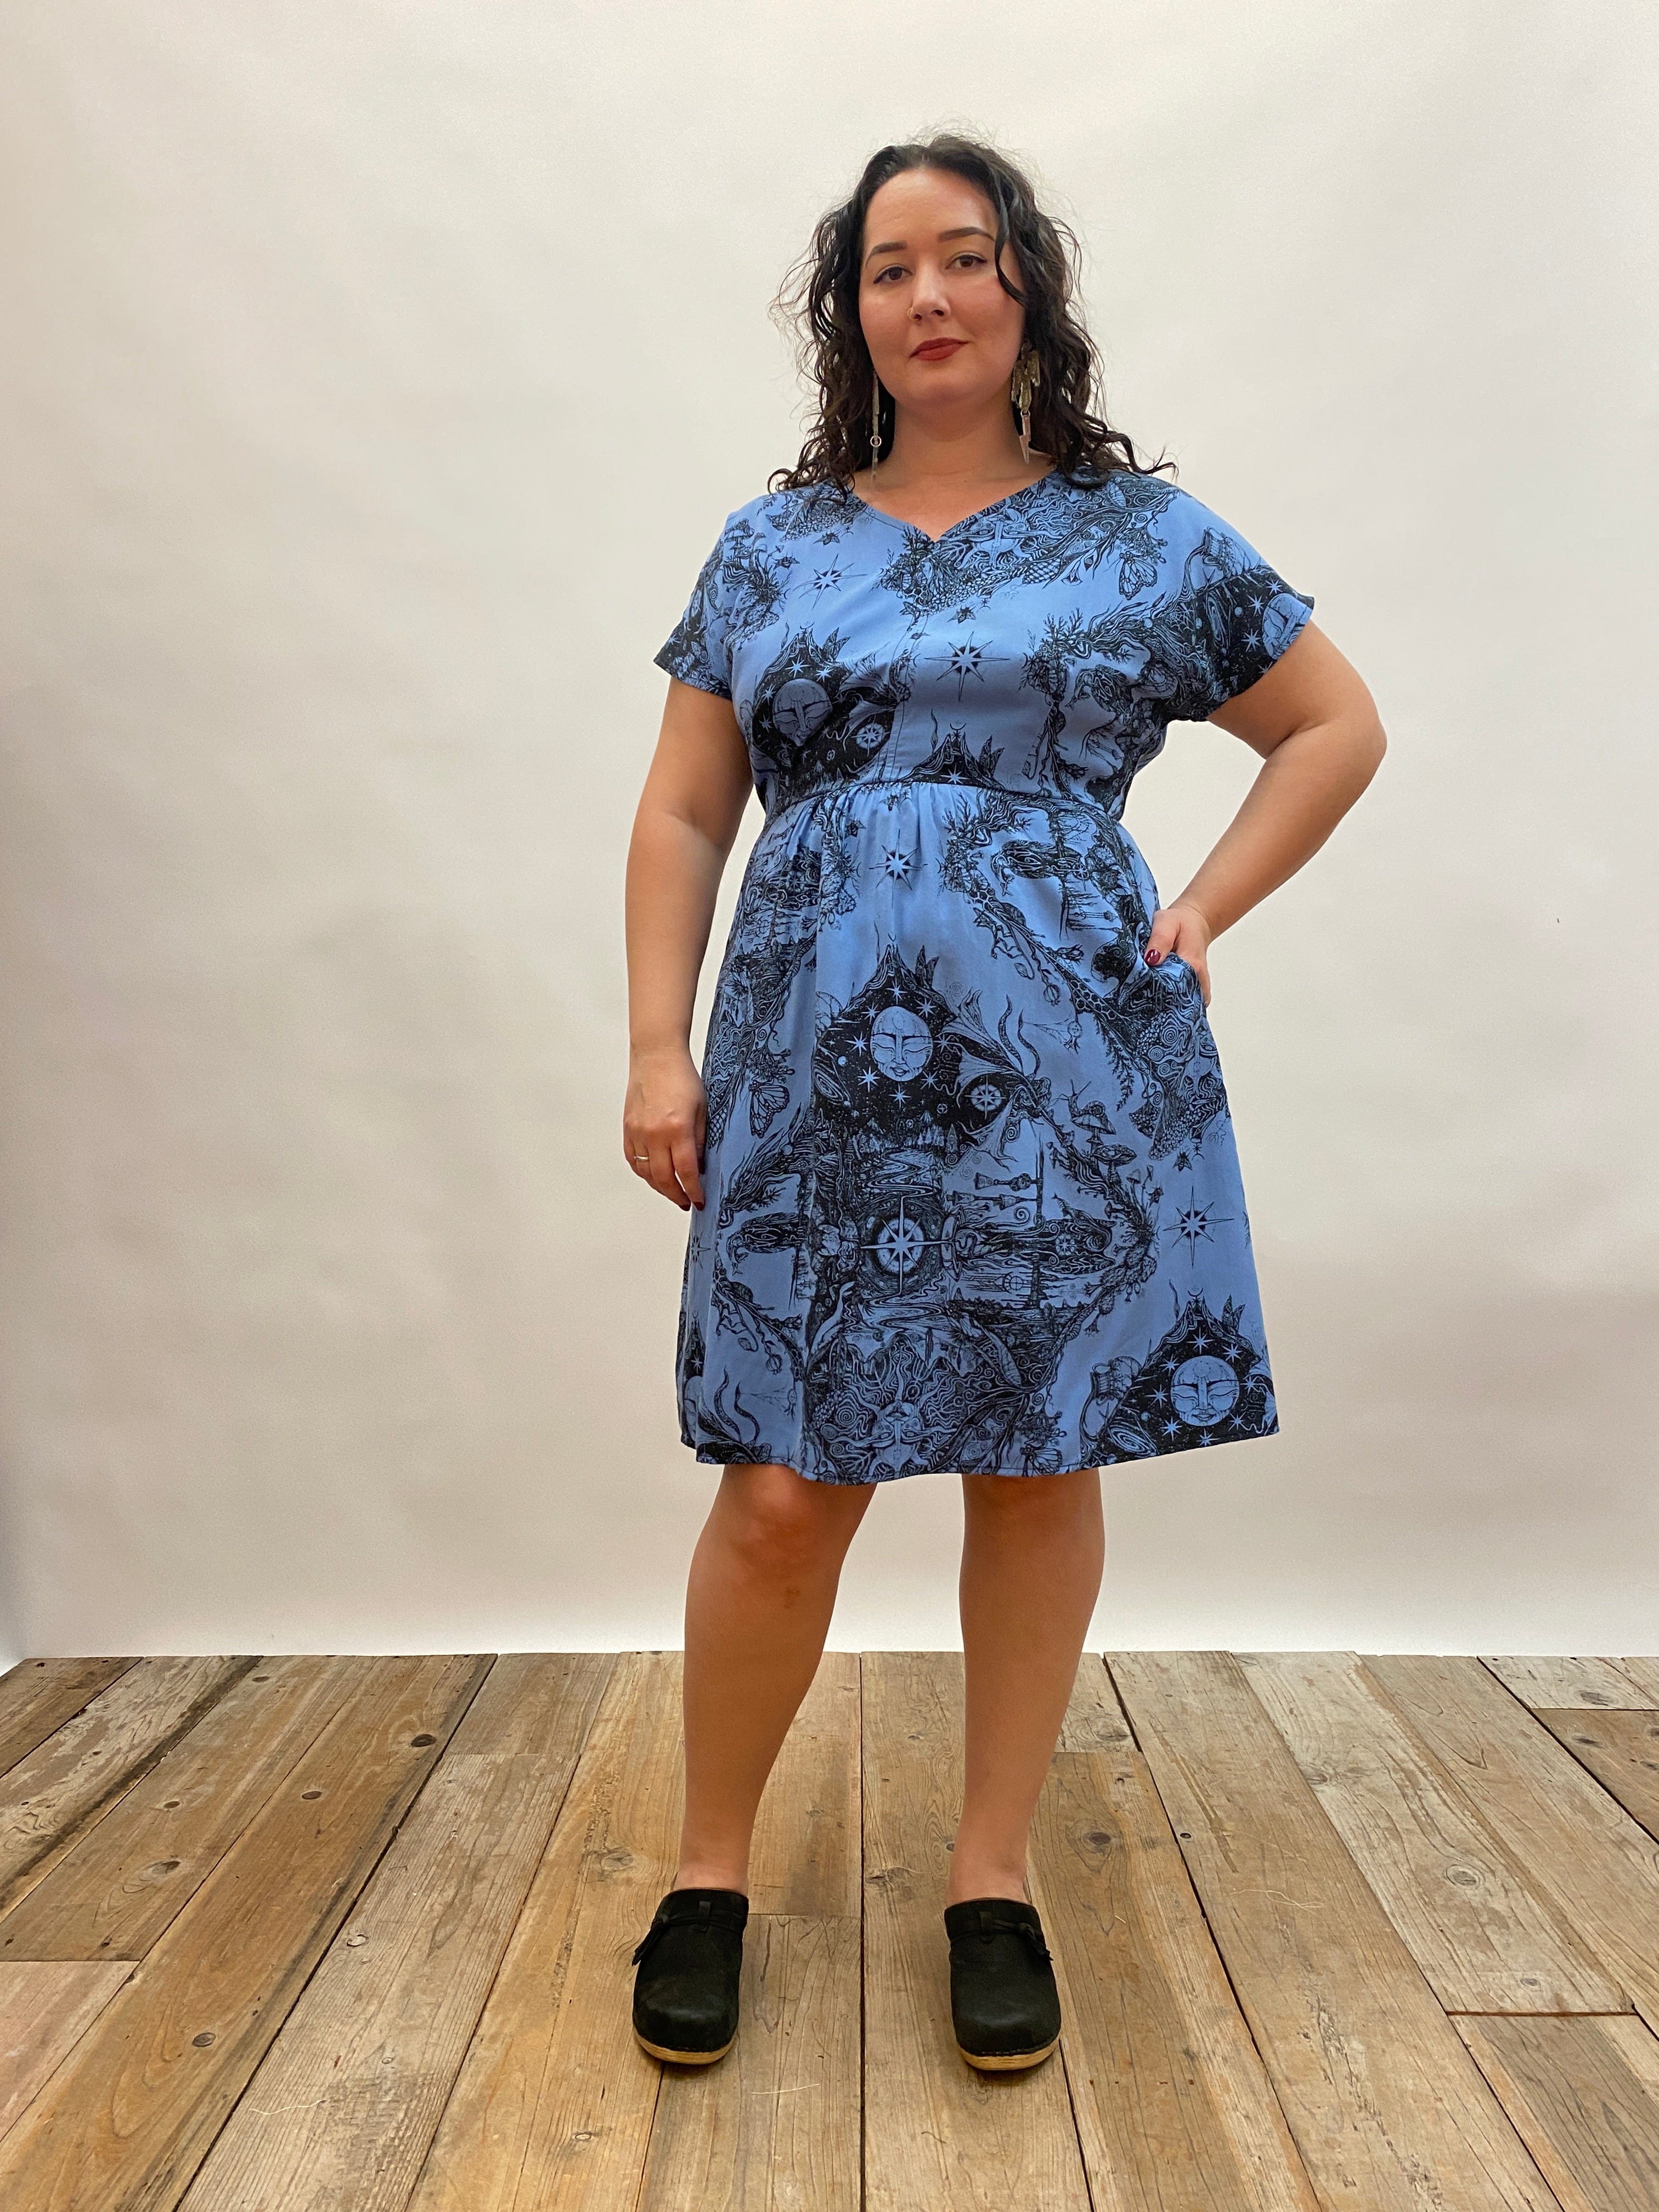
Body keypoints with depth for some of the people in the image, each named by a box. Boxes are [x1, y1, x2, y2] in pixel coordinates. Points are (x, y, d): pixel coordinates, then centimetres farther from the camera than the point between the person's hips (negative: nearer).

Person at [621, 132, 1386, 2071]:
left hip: (1066, 1085, 0)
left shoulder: (1144, 537, 9)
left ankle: (995, 1874, 25)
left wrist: (1206, 912, 2)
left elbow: (1338, 726, 15)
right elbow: (683, 816, 10)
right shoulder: (767, 549, 13)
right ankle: (711, 1869, 23)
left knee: (1037, 1465, 6)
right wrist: (657, 1051, 1)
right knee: (781, 1487, 1)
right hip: (813, 1088, 1)